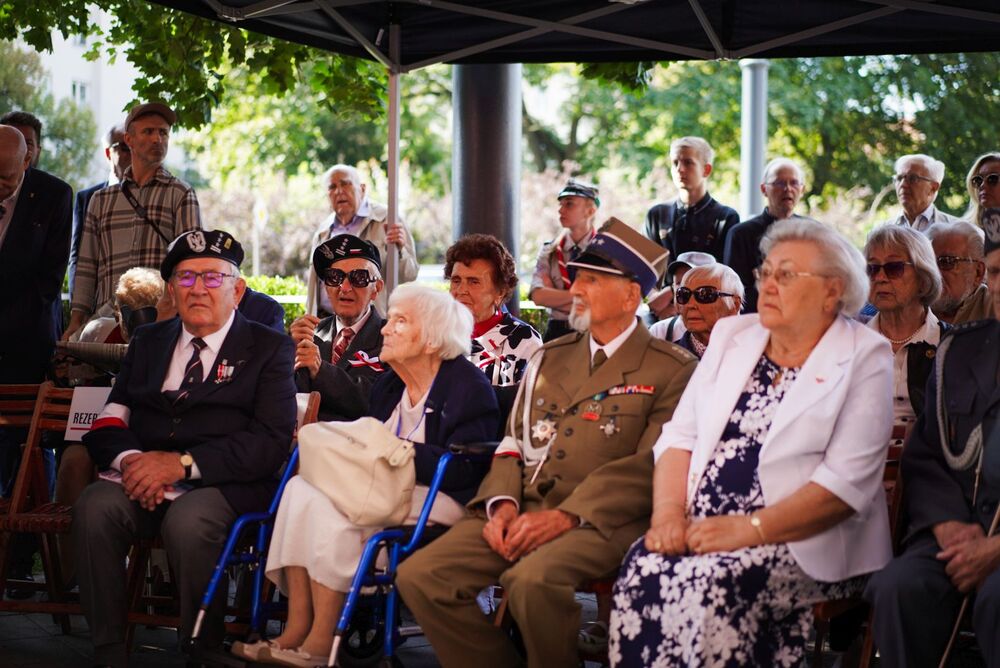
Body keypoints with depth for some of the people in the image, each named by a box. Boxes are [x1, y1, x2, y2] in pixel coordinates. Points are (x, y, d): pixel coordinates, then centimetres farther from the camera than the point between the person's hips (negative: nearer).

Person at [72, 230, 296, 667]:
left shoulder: (268, 349, 8)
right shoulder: (148, 341, 23)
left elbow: (271, 442, -6)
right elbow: (110, 419, 14)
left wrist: (182, 463, -16)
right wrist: (130, 459, -11)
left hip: (225, 486, -4)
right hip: (146, 482, 4)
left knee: (187, 520, -36)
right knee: (95, 507, -27)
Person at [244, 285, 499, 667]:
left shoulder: (469, 386, -6)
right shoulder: (388, 385, 18)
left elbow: (460, 468, -16)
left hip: (439, 500, -8)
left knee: (330, 506, -29)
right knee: (301, 487, -18)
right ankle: (297, 629, -25)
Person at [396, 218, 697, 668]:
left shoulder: (671, 371, 1)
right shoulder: (550, 357, 22)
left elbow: (648, 466, -10)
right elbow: (514, 443, 18)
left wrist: (565, 516, -19)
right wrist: (502, 504, -3)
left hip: (600, 519, -6)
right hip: (523, 511, 6)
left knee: (532, 579, -37)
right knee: (419, 577, -15)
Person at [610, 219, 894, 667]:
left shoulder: (864, 358, -2)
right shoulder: (732, 336, 16)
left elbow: (848, 481, -11)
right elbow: (680, 435, 12)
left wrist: (750, 529, -18)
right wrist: (668, 512, -7)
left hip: (802, 545, -4)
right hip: (700, 530, 5)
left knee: (709, 585, -31)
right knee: (642, 569, -25)